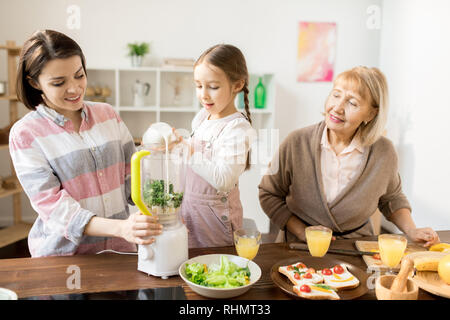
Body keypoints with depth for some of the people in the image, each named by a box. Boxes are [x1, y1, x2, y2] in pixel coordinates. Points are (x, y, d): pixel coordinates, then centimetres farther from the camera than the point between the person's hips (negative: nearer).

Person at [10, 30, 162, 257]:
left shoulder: (108, 114, 7)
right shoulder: (24, 134, -5)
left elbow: (132, 177, 9)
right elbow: (53, 206, -12)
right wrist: (121, 227, -25)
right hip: (63, 255, -2)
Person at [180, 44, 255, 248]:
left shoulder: (237, 128, -21)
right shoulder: (202, 117, 4)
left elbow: (224, 180, -32)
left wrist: (189, 153, -37)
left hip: (215, 214, -7)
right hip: (190, 207, 7)